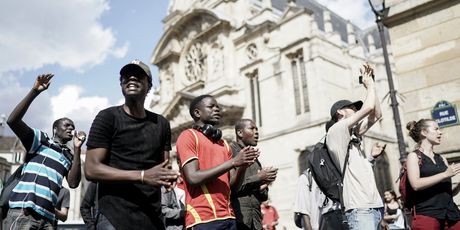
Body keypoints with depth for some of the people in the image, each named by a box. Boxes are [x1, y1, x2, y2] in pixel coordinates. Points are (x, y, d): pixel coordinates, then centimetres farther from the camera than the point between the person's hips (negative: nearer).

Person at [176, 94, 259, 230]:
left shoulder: (223, 143, 17)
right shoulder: (188, 136, -3)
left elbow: (232, 183, 13)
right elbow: (193, 178, -14)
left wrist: (243, 165, -7)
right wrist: (233, 162, -14)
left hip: (228, 217, 6)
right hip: (203, 218, -6)